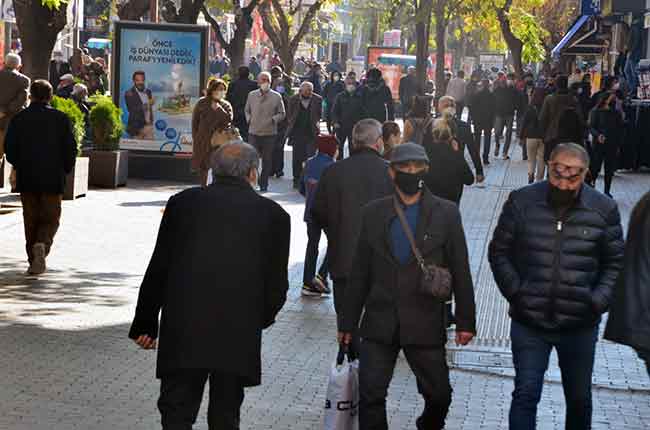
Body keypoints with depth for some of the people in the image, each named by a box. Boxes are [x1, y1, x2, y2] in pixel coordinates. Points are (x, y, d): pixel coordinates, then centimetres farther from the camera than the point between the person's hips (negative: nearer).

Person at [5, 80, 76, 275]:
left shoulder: (19, 118, 1)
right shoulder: (61, 119, -2)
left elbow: (10, 150, 0)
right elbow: (70, 149, -3)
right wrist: (64, 170, 12)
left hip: (26, 179, 2)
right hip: (53, 179, -1)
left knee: (31, 220, 12)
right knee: (50, 219, 7)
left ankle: (34, 261, 11)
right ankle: (42, 245, -22)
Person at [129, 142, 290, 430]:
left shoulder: (183, 202, 6)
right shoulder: (273, 214, 5)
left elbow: (158, 269, 6)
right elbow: (277, 285, 7)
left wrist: (145, 323, 15)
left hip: (182, 332, 0)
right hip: (240, 334, 0)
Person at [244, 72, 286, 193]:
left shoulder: (276, 97, 1)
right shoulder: (252, 95, 7)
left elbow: (282, 113, 6)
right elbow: (246, 110, 19)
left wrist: (273, 119, -10)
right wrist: (249, 119, 3)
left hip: (270, 133, -1)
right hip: (253, 132, 1)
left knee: (267, 160, 5)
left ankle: (263, 185, 13)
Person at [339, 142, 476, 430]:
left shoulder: (446, 214, 0)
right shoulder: (373, 213, 5)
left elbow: (460, 271, 1)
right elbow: (360, 273, 8)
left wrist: (466, 320, -1)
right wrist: (349, 322, 9)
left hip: (426, 325, -1)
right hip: (380, 324, 1)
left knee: (439, 394, 7)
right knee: (371, 395, -3)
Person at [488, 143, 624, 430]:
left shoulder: (604, 209, -5)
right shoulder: (522, 202, -7)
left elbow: (615, 262, 4)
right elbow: (499, 252, 2)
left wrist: (598, 301, -7)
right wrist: (515, 292, -7)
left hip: (580, 325, 1)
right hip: (529, 322, -1)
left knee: (579, 398, 16)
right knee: (526, 394, 1)